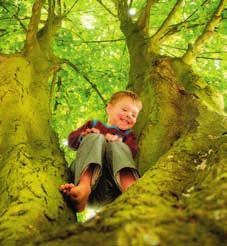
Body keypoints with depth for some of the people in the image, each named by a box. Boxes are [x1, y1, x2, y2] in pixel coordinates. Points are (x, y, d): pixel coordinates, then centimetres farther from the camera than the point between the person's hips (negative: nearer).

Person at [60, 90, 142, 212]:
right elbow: (71, 140, 21)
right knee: (96, 138, -22)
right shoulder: (94, 124, 37)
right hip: (88, 169, 0)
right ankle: (83, 188, -53)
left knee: (116, 145, -25)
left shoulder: (128, 135, 37)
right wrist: (84, 136, -1)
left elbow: (133, 151, 11)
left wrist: (119, 142, -10)